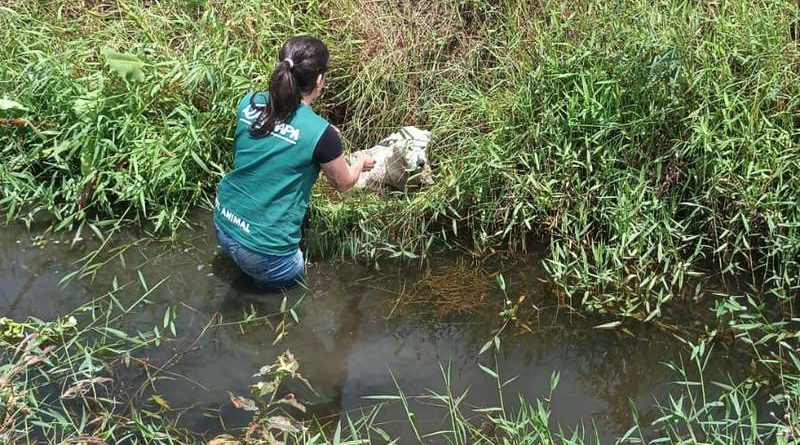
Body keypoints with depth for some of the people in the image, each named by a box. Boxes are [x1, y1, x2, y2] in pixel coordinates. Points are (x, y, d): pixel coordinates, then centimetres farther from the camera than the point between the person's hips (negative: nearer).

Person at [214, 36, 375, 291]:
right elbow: (343, 184, 0)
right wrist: (361, 164, 22)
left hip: (223, 225, 4)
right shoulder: (320, 134, -21)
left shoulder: (248, 104, -6)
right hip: (263, 248, -3)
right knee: (295, 281, 27)